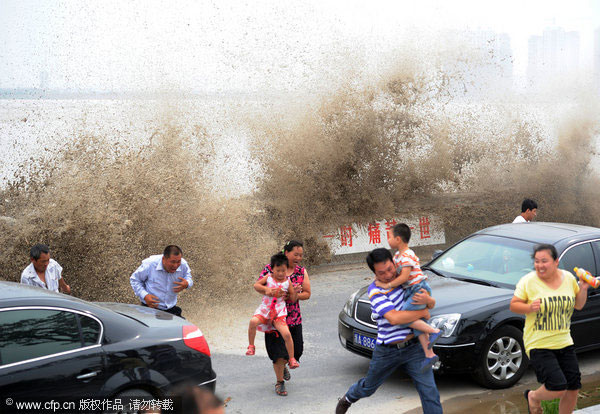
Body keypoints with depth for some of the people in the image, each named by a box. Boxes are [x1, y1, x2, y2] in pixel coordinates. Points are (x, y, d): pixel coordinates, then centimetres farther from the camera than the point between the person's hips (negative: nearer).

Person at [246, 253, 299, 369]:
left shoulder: (288, 282, 3)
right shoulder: (268, 278, 4)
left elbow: (293, 300, 5)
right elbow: (256, 284, 6)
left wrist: (295, 291, -15)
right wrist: (266, 289, -10)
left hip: (279, 312, 0)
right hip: (265, 309, 0)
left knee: (287, 334, -15)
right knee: (253, 321, -30)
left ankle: (291, 359, 3)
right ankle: (251, 346, -9)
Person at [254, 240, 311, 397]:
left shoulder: (301, 271, 4)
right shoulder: (270, 268, -6)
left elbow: (307, 294, 3)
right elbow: (257, 285, -12)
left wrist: (294, 295, -17)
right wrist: (268, 291, -33)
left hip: (294, 317, 4)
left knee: (296, 349, 9)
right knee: (279, 351, -6)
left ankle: (282, 366, 43)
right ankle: (279, 382, 12)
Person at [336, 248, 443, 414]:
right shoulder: (375, 291, -17)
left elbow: (432, 303, 6)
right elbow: (394, 318, -32)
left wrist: (427, 300, -20)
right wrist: (423, 313, -21)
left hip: (413, 348, 3)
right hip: (387, 352, -3)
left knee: (429, 391, -6)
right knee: (368, 387, 20)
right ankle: (348, 399, 51)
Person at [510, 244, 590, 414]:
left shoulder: (568, 278, 5)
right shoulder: (528, 281, -8)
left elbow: (578, 305, 15)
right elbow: (513, 305, -5)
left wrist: (583, 289, -3)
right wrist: (529, 307, -23)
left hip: (564, 343, 5)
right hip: (539, 345, -5)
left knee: (573, 389, 6)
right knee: (558, 388, -15)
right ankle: (533, 397, 17)